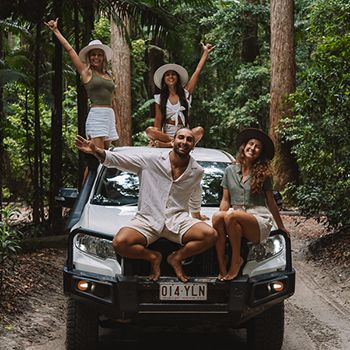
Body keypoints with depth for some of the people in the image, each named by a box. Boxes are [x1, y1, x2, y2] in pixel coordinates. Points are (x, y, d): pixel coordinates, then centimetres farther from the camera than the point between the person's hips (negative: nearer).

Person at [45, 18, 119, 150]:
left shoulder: (108, 75, 18)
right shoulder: (86, 72, 5)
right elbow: (69, 49, 4)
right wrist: (56, 31, 6)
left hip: (109, 115, 6)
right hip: (96, 115, -6)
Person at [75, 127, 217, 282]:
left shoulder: (197, 171, 9)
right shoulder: (151, 161, -1)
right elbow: (119, 160, -5)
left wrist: (196, 214, 44)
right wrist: (96, 151, -21)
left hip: (178, 219, 2)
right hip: (147, 219, -2)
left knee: (210, 235, -26)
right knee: (119, 243, -29)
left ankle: (176, 258, 0)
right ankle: (153, 257, 1)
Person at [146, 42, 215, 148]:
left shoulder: (185, 93, 10)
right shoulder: (160, 98, 9)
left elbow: (197, 72, 9)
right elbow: (158, 121, 1)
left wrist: (205, 52, 8)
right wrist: (156, 137, -16)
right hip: (166, 134, 0)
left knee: (199, 130, -31)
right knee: (149, 130, -29)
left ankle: (165, 145, -38)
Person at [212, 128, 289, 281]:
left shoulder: (263, 174, 8)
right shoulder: (230, 170, 15)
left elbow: (270, 202, 17)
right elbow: (225, 200, 16)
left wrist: (281, 227, 23)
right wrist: (221, 217, 1)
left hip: (259, 218, -3)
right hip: (236, 214, 3)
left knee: (232, 216, -35)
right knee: (217, 217, -32)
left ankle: (236, 260, -21)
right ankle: (221, 263, -29)